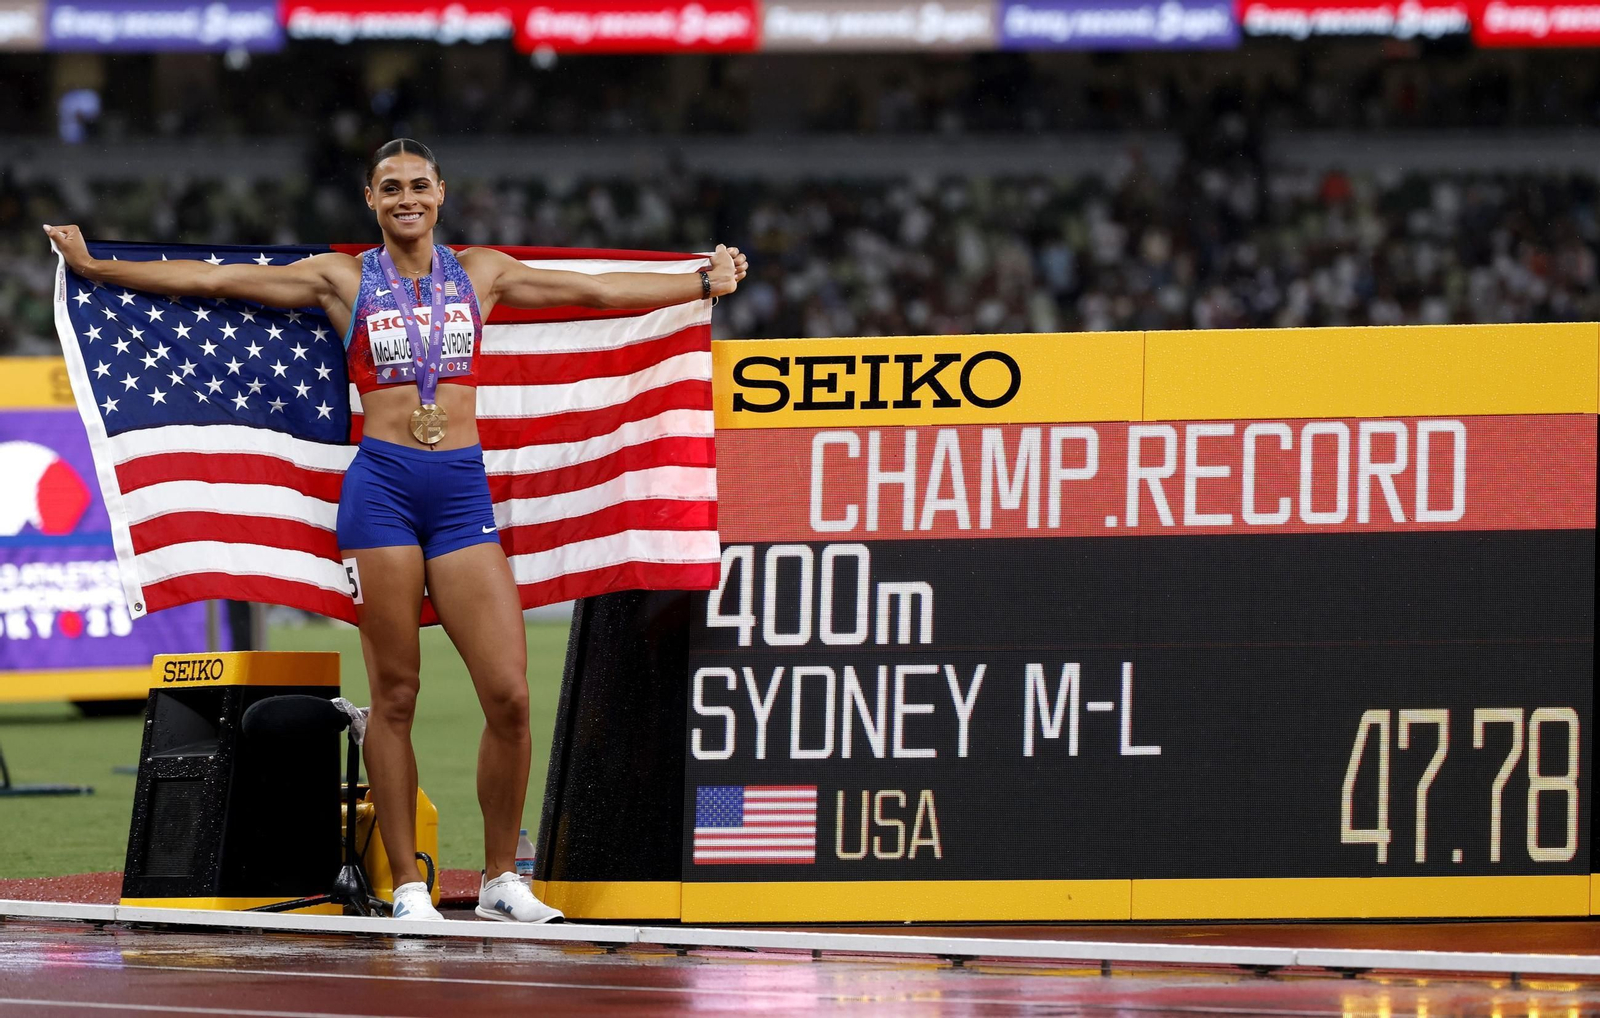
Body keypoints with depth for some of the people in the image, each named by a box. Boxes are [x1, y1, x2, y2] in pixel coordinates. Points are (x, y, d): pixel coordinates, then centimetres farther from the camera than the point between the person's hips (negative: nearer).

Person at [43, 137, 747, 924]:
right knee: (394, 694, -1)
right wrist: (95, 267, 5)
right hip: (382, 485, -2)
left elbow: (598, 291, 21)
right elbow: (210, 280, 7)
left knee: (509, 693, -8)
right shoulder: (343, 280, 7)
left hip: (463, 489, 2)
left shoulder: (480, 274, 14)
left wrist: (704, 283, 24)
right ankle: (408, 884, 5)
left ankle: (501, 881, 5)